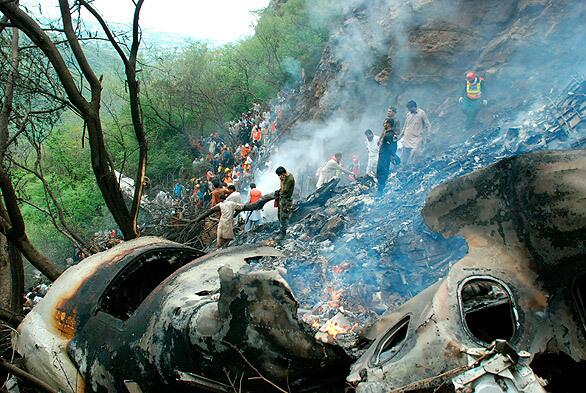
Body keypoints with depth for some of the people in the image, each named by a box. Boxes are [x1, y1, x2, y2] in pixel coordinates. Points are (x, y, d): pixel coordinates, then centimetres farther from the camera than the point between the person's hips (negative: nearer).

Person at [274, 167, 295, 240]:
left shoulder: (290, 179, -26)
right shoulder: (286, 176, 3)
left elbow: (284, 191, -25)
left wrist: (282, 181, -25)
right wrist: (279, 191, 5)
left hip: (286, 200, -10)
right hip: (281, 198, 10)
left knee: (283, 217, -3)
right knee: (279, 215, 19)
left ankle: (283, 233, 6)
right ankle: (281, 229, 34)